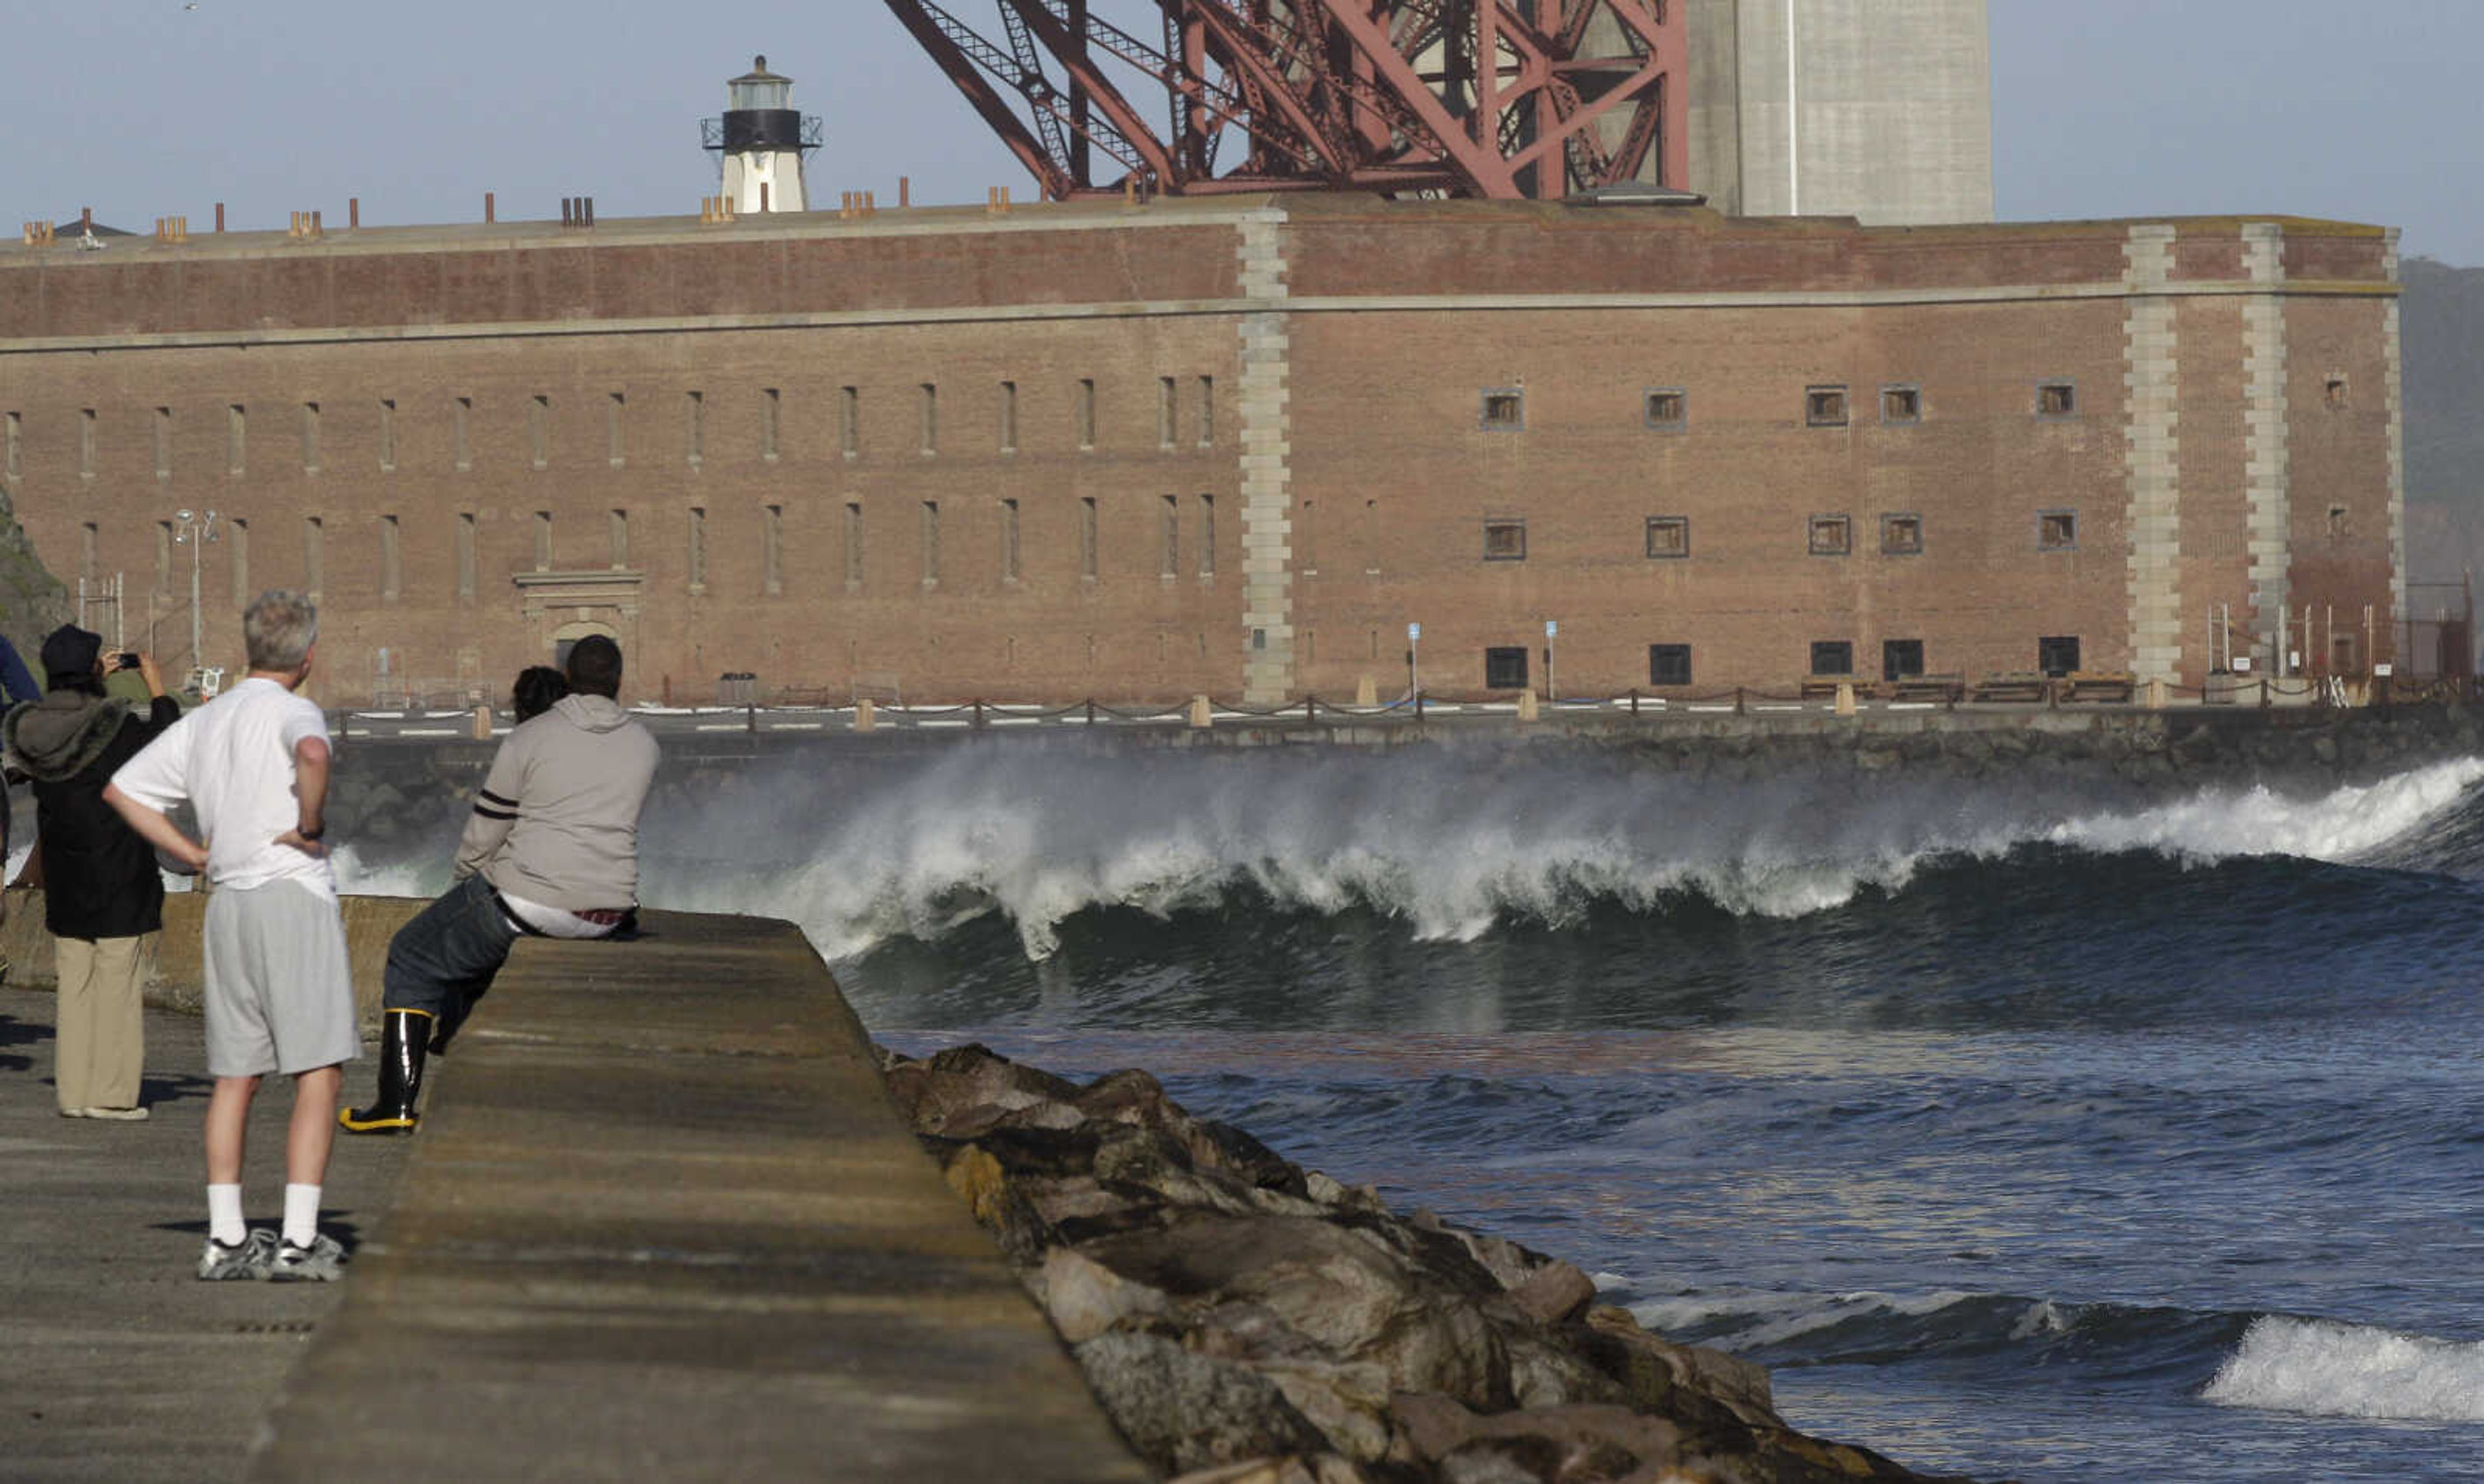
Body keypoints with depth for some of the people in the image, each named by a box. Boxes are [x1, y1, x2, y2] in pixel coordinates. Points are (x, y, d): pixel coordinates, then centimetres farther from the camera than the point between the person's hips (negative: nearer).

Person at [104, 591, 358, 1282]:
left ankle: (226, 1238, 11)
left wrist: (195, 855, 16)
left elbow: (122, 789, 19)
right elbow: (312, 754, -31)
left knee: (235, 1076, 12)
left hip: (228, 904, 7)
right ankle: (299, 1242, -13)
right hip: (294, 894, -7)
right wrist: (312, 827, -15)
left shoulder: (200, 724, 15)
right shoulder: (290, 711, -7)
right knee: (319, 1074, -6)